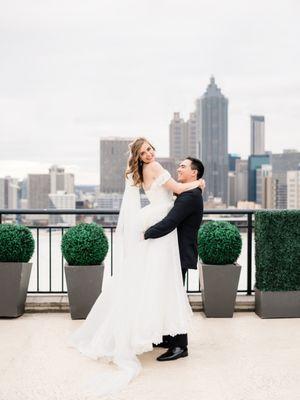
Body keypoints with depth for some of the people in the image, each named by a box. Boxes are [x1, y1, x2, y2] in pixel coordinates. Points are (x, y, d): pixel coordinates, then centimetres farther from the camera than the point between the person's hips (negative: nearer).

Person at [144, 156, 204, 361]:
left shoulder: (191, 195, -18)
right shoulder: (188, 194, 17)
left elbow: (169, 223, -25)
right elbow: (172, 221, 18)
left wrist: (146, 234, -16)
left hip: (181, 254, -10)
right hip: (177, 252, 10)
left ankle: (180, 346, 2)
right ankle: (170, 338, 28)